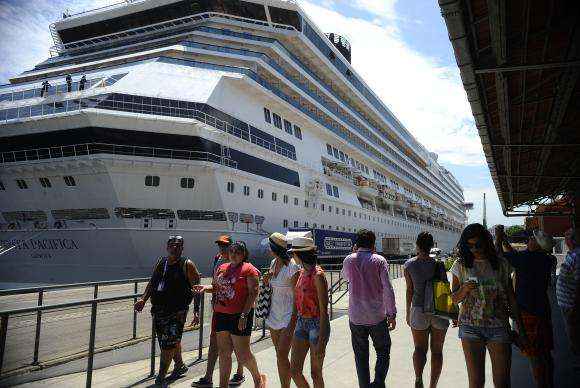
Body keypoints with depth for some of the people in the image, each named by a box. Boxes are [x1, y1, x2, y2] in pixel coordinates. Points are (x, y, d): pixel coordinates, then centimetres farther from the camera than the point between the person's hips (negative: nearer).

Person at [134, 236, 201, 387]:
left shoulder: (187, 265, -6)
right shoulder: (161, 262, 11)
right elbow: (152, 282, 18)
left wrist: (196, 309, -12)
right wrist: (143, 299, 7)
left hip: (177, 311, -6)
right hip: (158, 310, 6)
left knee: (168, 345, -6)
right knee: (173, 341, 19)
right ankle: (180, 366, 40)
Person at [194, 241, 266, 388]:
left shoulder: (248, 269, -7)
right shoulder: (221, 268, 13)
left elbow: (253, 293, -12)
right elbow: (216, 287, 23)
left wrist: (244, 315, -18)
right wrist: (206, 288, 1)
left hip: (239, 316, -6)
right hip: (221, 314, 6)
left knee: (243, 355, 0)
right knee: (223, 353, 11)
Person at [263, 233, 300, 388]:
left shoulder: (292, 267, -18)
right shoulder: (274, 263, 6)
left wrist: (293, 322, -18)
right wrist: (266, 280, -1)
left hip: (288, 317, -8)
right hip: (274, 315, 8)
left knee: (282, 356, -8)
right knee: (279, 356, 15)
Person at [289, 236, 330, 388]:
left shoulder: (318, 275, -19)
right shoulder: (302, 272, 6)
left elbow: (324, 310, -19)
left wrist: (321, 341, -19)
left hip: (317, 324, -7)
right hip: (302, 323, 7)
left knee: (315, 373, 8)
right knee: (294, 371, 8)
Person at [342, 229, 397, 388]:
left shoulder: (348, 260, -1)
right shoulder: (379, 260, -8)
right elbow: (387, 289, -11)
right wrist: (392, 314, -4)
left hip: (356, 317, 2)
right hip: (377, 316, -2)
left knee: (361, 357, 15)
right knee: (383, 352, 14)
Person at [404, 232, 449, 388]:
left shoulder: (408, 265, -5)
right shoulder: (438, 263, -7)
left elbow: (409, 290, -2)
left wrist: (408, 313, 8)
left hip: (418, 310, 0)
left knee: (420, 348, 13)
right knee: (437, 350, 14)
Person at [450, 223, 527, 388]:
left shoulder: (501, 264, 5)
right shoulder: (460, 265, 3)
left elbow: (511, 298, 11)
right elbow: (454, 298, 7)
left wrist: (520, 329, 10)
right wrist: (465, 289, -15)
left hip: (499, 326, 1)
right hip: (471, 327, 0)